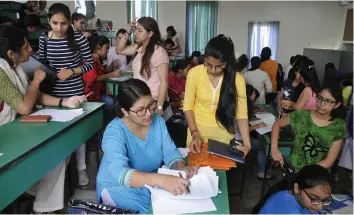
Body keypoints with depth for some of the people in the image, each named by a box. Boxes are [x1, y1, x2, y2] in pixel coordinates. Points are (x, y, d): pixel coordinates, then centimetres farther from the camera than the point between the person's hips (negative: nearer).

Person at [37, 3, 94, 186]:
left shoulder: (78, 38, -10)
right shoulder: (44, 38, -1)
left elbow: (90, 64, -5)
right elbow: (41, 63, 12)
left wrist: (72, 71, -19)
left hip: (75, 92, -2)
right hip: (53, 92, 3)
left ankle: (81, 169, 23)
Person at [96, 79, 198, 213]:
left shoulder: (158, 121, -7)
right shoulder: (114, 132, -25)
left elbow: (170, 153, -4)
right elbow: (119, 173, -39)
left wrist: (182, 169, -27)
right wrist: (161, 180, -53)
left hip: (152, 183, 6)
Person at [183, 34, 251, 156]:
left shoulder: (237, 79, -12)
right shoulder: (194, 73, -14)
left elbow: (241, 114, -11)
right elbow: (188, 107, -8)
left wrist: (247, 144, -21)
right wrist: (194, 134, -20)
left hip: (224, 134, 0)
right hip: (198, 130, 0)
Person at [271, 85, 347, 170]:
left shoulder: (339, 126, -8)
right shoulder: (302, 115, -7)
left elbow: (329, 161, -8)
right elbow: (277, 124, 6)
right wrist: (274, 148, -8)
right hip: (294, 168, 0)